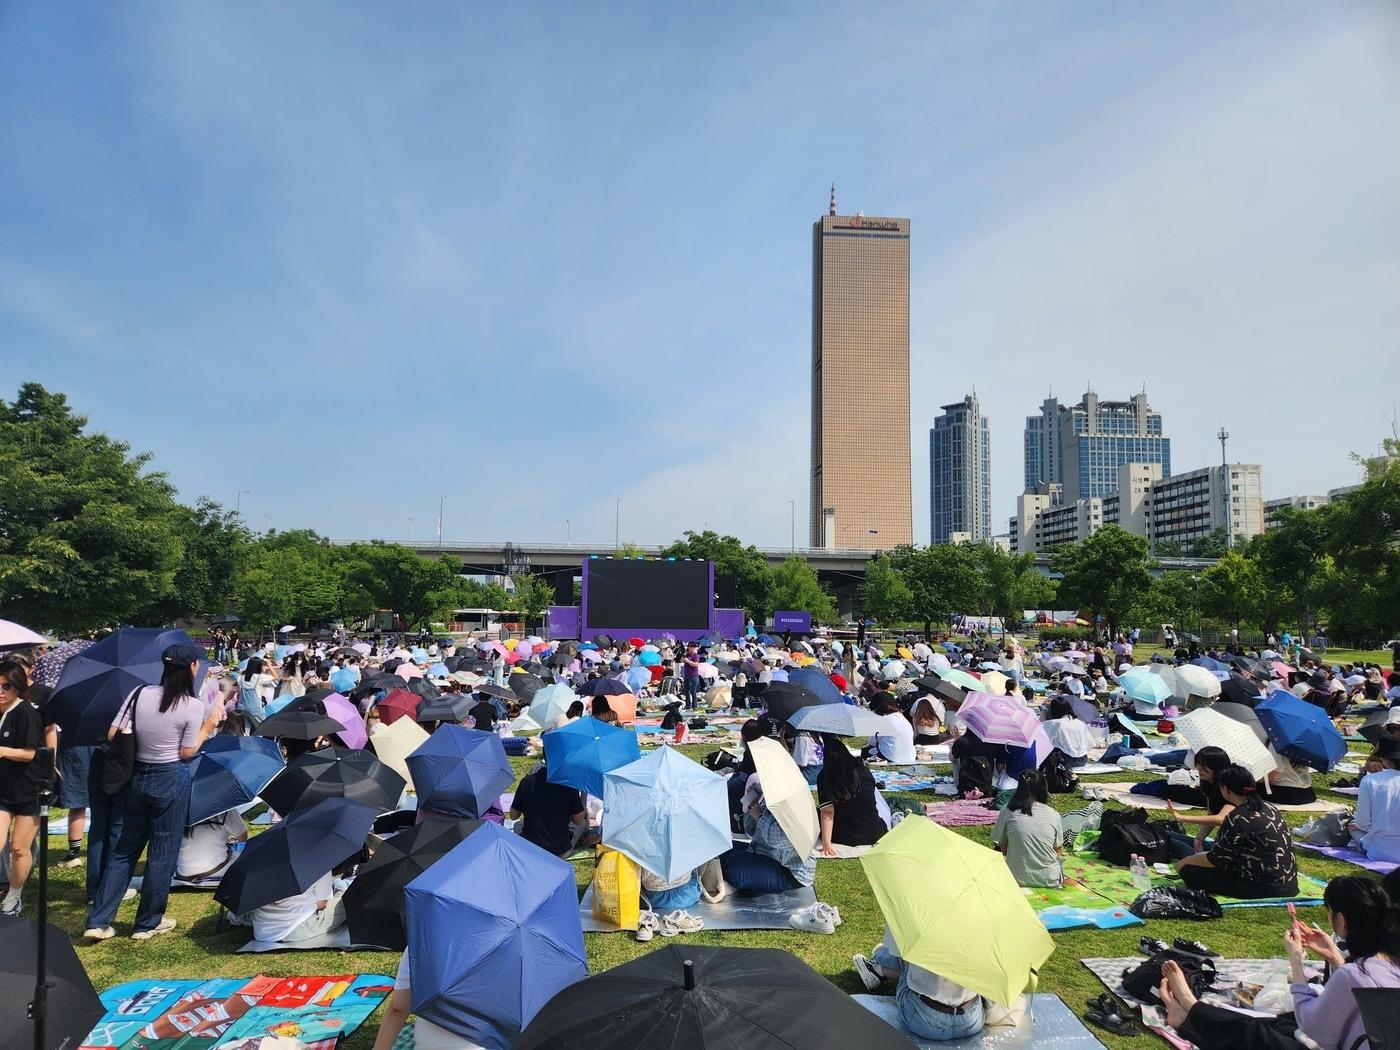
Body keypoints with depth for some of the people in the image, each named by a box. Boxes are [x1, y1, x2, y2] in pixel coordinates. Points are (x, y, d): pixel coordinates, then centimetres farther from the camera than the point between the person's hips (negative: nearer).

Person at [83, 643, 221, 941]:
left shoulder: (140, 694, -5)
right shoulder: (193, 706, -15)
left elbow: (113, 735, -3)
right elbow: (187, 752, -9)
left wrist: (141, 736, 14)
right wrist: (207, 728, 3)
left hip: (138, 777, 5)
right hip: (172, 781, -4)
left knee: (125, 849, 17)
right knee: (163, 852, 9)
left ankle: (98, 922, 16)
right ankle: (148, 923, 20)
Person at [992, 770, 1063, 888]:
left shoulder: (1007, 812, -11)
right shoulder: (1053, 815, -8)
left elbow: (1003, 847, -1)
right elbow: (1057, 850, 4)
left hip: (1018, 879, -1)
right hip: (1049, 880, 1)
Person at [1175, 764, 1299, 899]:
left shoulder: (1238, 817, -19)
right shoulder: (1267, 807, 7)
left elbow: (1217, 859, -13)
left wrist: (1184, 861, 3)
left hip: (1263, 887, -9)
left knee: (1188, 870, -6)